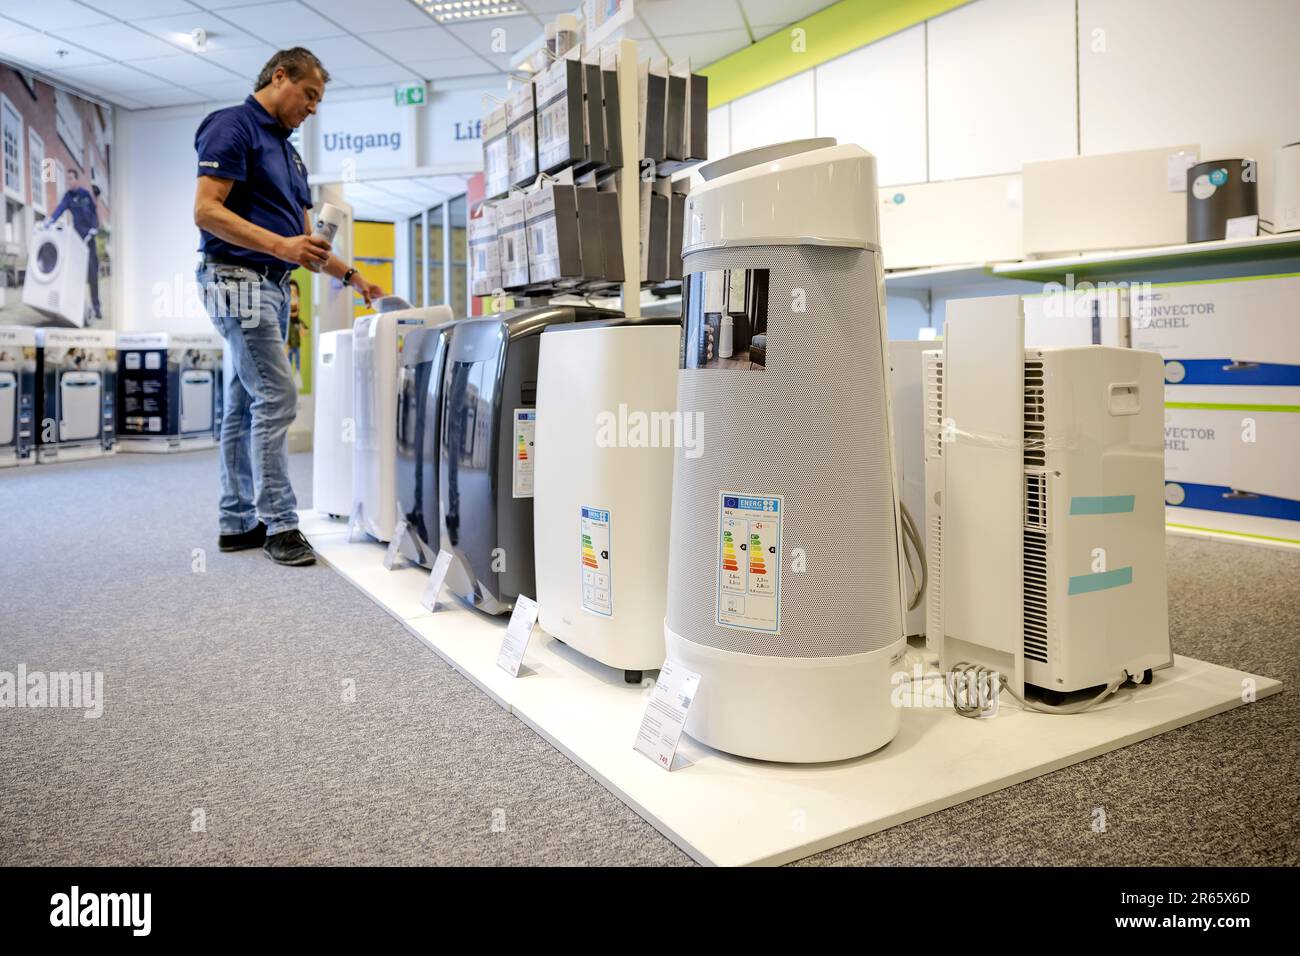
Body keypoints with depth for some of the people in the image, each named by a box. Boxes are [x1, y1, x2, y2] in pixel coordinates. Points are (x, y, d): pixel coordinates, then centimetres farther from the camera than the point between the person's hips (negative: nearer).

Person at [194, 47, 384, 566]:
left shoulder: (288, 151, 21)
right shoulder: (232, 126, -6)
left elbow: (303, 237, 20)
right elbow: (206, 211, -17)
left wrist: (353, 277, 12)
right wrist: (279, 245, -25)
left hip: (273, 286, 9)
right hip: (238, 279, -9)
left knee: (244, 406, 9)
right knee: (276, 398, -13)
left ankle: (238, 522, 14)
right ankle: (278, 525, -7)